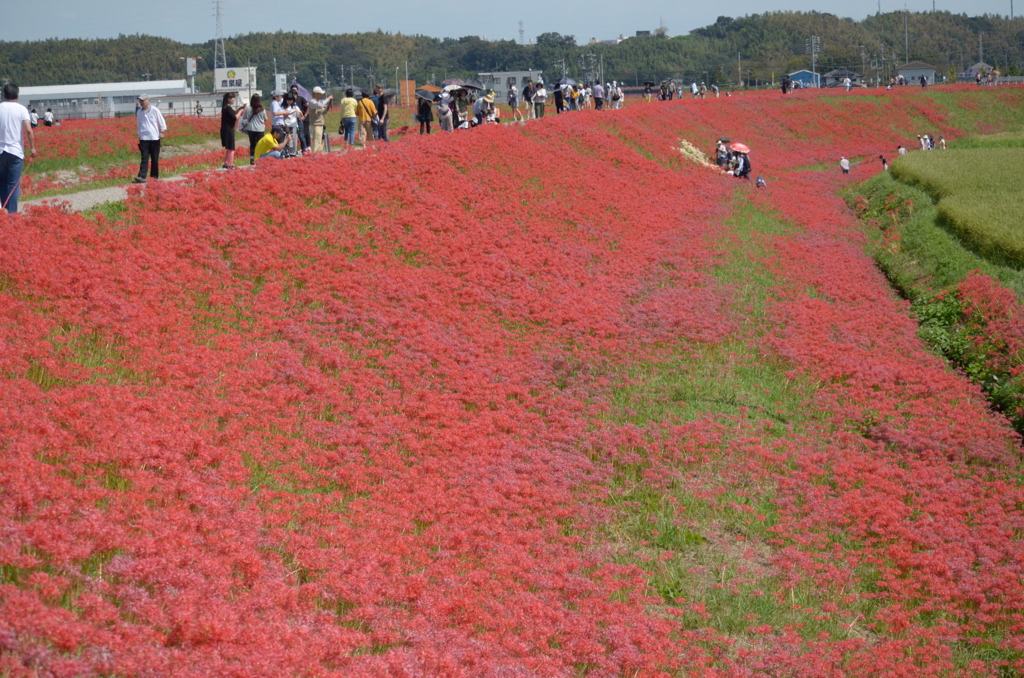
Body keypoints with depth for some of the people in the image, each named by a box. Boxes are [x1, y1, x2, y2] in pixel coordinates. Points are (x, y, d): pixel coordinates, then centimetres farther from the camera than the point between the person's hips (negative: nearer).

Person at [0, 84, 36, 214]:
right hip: (15, 150, -2)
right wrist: (32, 147, -2)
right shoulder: (21, 109, -4)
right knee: (14, 184, 1)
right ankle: (12, 212, -2)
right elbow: (29, 130, -11)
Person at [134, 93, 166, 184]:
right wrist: (140, 134, 17)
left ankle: (154, 176, 13)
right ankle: (142, 177, -16)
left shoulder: (154, 110, -3)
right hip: (143, 138, 2)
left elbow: (161, 121, 2)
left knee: (155, 159, 4)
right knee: (144, 158, -7)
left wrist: (162, 131, -3)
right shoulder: (139, 112, 8)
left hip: (154, 137, -2)